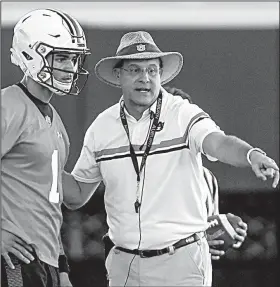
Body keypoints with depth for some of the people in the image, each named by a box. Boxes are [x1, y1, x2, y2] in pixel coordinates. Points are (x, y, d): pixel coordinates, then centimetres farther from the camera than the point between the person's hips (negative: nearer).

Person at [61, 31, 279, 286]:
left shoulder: (184, 116, -8)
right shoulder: (102, 128, 5)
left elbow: (219, 143, -29)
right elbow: (77, 195, 14)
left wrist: (252, 155, -50)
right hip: (123, 264, 4)